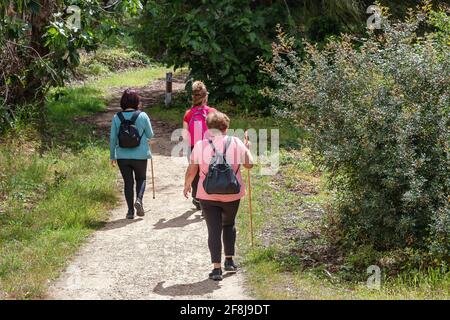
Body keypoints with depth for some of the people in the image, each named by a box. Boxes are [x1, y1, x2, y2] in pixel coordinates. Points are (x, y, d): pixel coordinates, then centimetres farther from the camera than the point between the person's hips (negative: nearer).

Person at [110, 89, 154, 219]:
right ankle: (139, 199, -7)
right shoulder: (142, 116, -9)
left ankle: (130, 210, 10)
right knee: (141, 178, 18)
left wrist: (112, 156, 9)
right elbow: (150, 135, 0)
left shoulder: (117, 117, -5)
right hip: (140, 155, -1)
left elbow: (113, 138, 0)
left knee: (128, 182, 11)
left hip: (122, 156, 1)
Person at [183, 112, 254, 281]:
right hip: (232, 194, 2)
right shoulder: (235, 143, -4)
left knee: (214, 230, 3)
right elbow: (249, 164, 4)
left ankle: (217, 268, -3)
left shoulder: (200, 145, -6)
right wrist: (247, 150, 24)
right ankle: (229, 261, 25)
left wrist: (187, 185, 16)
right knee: (229, 225, 25)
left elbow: (191, 171, -3)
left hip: (208, 195, -1)